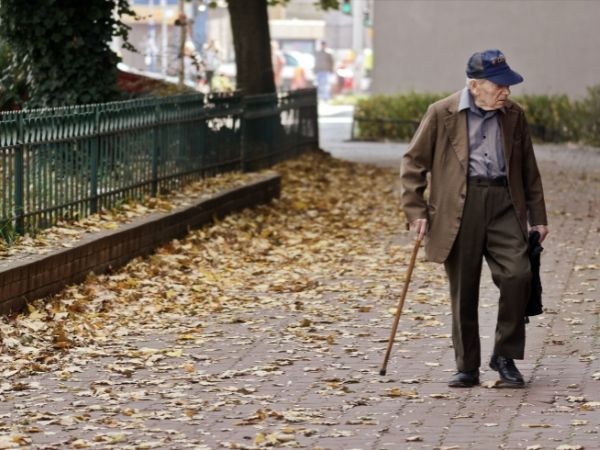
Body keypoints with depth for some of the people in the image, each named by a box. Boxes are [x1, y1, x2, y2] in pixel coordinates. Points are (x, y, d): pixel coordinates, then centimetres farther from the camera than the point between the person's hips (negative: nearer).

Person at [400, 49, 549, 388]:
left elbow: (529, 170, 19)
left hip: (504, 204, 2)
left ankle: (505, 357, 2)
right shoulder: (442, 114, 1)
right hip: (459, 209, -2)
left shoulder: (514, 116, 12)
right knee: (463, 292, 2)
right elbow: (414, 163, 5)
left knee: (518, 275, -15)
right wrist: (416, 211, -2)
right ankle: (467, 368, 14)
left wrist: (538, 217, 16)